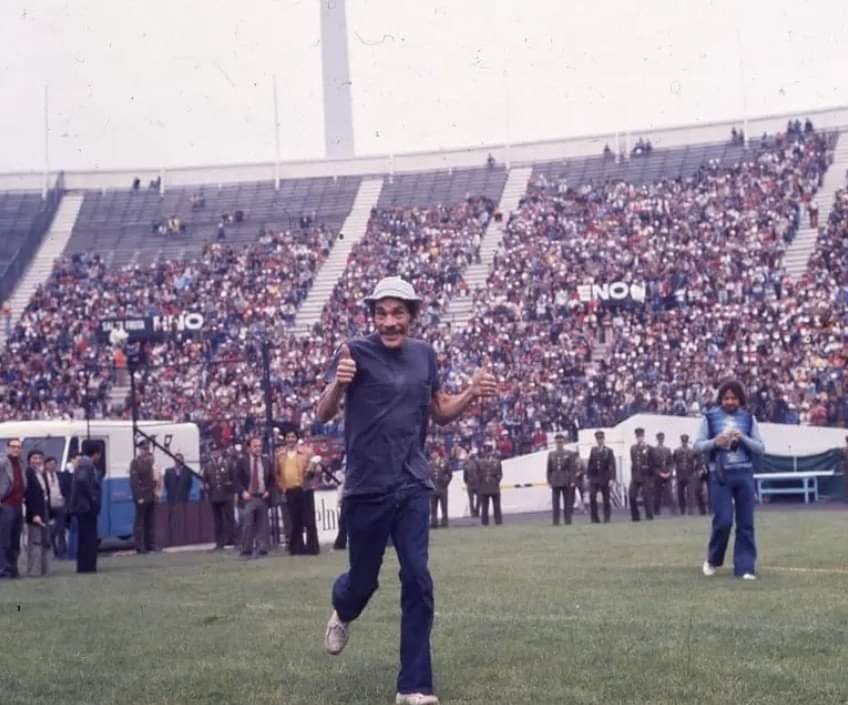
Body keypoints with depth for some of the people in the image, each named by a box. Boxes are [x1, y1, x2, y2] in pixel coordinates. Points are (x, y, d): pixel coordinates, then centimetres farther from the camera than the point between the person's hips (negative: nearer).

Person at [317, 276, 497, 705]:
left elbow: (440, 414, 17)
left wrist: (472, 394, -2)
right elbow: (323, 415, -14)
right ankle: (343, 613, 47)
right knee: (364, 579, 9)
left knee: (417, 582, -5)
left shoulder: (424, 354, 7)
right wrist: (338, 384, -35)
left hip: (413, 487, 3)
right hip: (367, 488, -3)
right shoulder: (356, 352, -7)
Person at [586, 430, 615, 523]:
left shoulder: (609, 451, 0)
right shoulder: (593, 450, 9)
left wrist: (612, 478, -11)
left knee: (606, 499, 3)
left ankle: (607, 518, 11)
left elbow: (612, 465, -5)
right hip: (594, 478, 2)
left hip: (605, 478, -2)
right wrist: (588, 476, 7)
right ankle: (594, 518, -3)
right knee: (592, 497, -10)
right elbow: (590, 464, 10)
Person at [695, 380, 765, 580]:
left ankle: (745, 568, 6)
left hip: (744, 474, 2)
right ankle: (712, 560, 16)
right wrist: (714, 442, -16)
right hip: (720, 475, -2)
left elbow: (760, 448, 6)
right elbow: (697, 446, 3)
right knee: (723, 521, -8)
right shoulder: (710, 417, 2)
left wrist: (743, 438, -11)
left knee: (746, 523, 1)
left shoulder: (748, 418, 7)